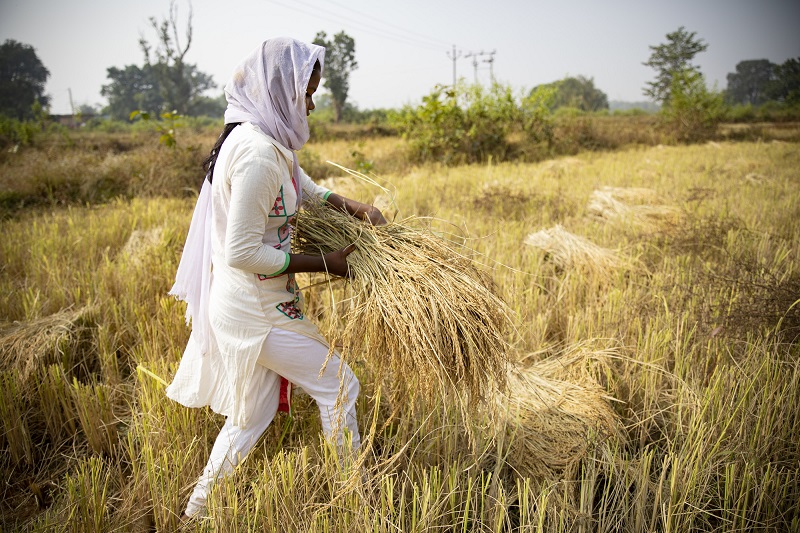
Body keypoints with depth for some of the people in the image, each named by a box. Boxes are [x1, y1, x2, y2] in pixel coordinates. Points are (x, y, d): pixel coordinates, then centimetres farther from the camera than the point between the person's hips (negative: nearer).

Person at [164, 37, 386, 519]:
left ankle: (198, 507, 35)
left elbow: (309, 191, 22)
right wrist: (322, 263, -17)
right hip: (257, 310, -10)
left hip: (253, 304, 10)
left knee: (255, 413, 21)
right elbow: (243, 253, -25)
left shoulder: (270, 141, 7)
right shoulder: (257, 154, -25)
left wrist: (360, 209, 7)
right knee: (339, 387, 6)